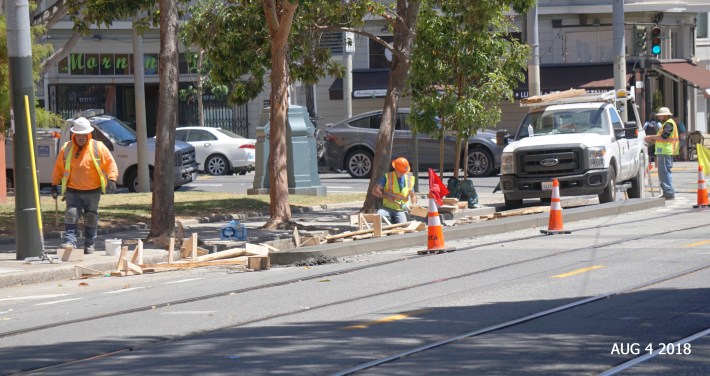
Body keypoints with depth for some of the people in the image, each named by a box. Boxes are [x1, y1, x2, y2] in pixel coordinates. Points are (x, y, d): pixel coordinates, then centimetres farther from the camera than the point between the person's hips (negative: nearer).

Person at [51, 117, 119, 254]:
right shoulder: (66, 149, 3)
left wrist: (112, 179, -13)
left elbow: (110, 163, 0)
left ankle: (89, 244, 19)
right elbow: (58, 168, 10)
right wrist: (54, 185, 7)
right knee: (71, 215, -14)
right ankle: (70, 241, -15)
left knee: (91, 218, 8)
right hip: (73, 191, 0)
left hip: (93, 191, 0)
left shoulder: (98, 148, -1)